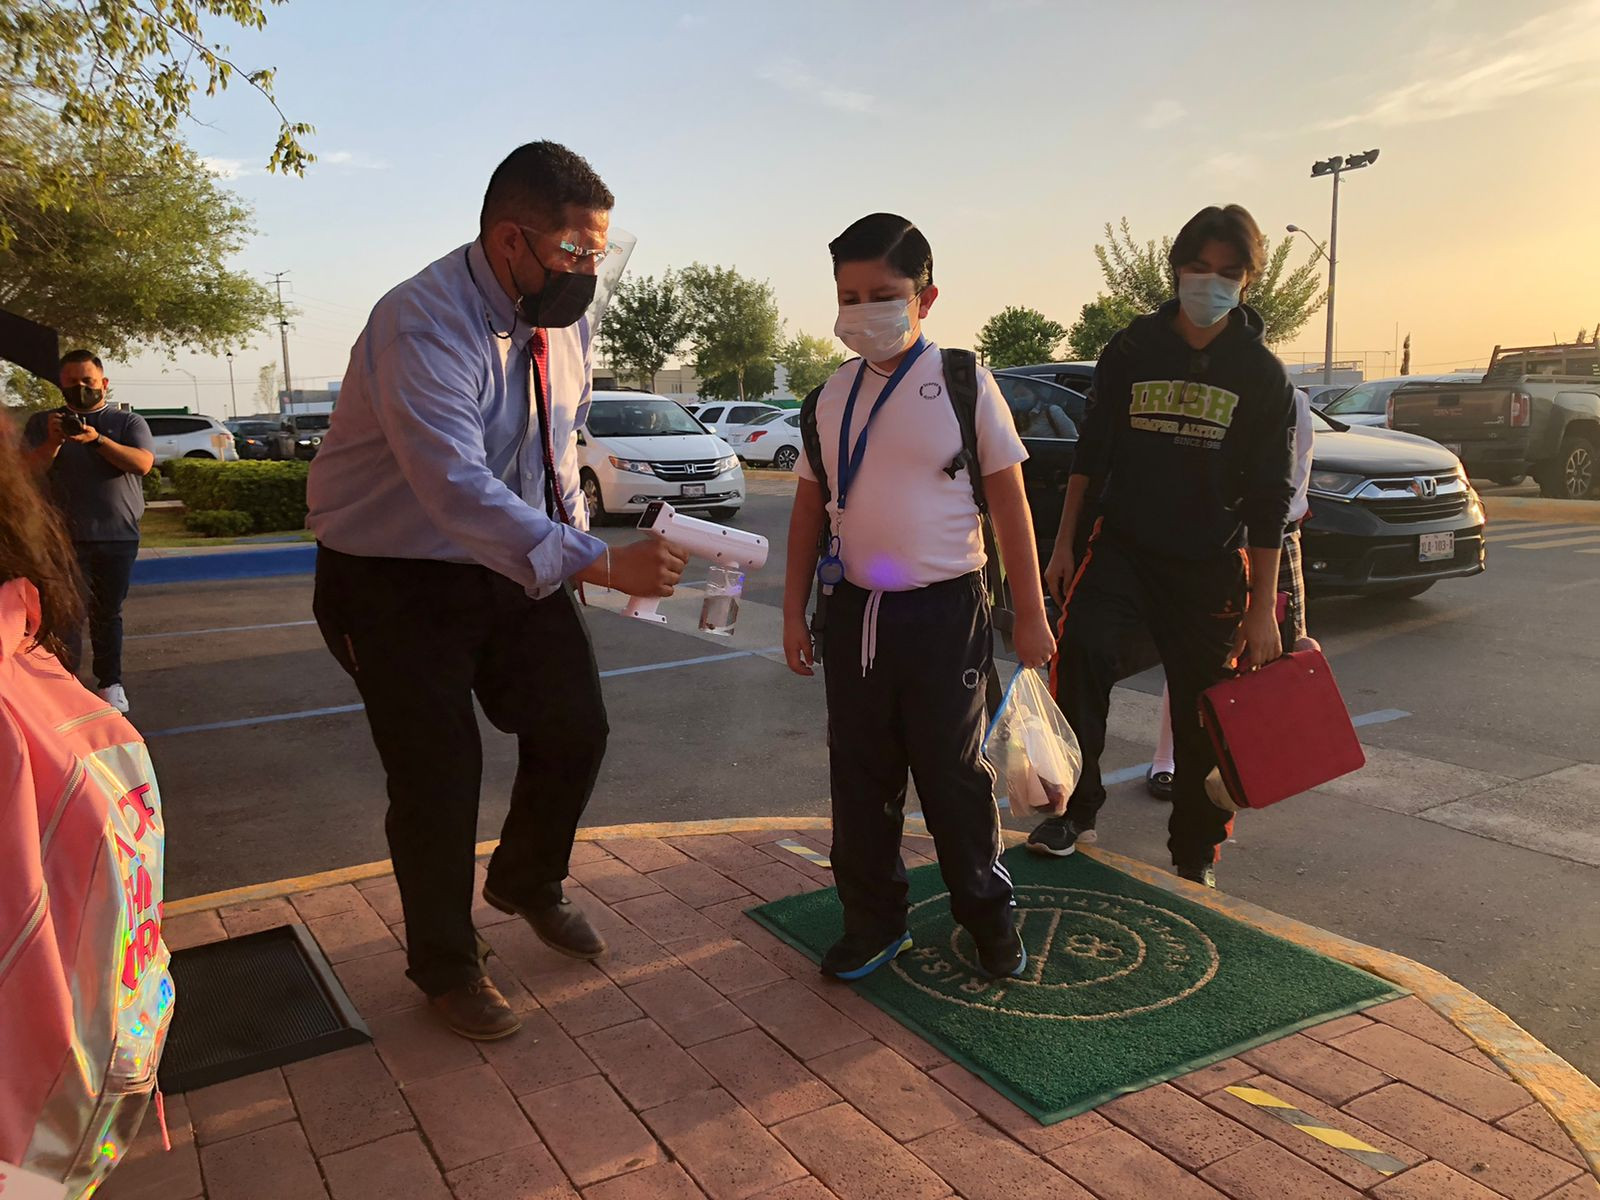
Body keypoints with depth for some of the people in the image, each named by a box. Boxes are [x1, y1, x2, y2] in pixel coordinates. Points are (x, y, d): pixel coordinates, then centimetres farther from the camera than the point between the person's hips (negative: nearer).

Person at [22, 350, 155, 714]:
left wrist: (98, 440, -25)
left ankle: (110, 684, 16)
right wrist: (53, 443, -18)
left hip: (118, 537, 0)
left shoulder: (128, 422, 6)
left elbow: (142, 463, -11)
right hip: (65, 537, 0)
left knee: (108, 613, 8)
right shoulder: (43, 422, 10)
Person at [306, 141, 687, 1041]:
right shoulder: (424, 325, -28)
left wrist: (572, 533, 8)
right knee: (439, 775, 0)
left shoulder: (567, 316, -2)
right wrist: (597, 562, -46)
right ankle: (446, 966, 25)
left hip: (517, 559, 7)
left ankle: (529, 885, 37)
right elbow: (460, 489, -40)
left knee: (576, 729, 7)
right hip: (399, 578, -6)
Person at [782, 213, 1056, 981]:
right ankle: (873, 922, 29)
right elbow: (810, 506, 12)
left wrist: (1031, 615, -3)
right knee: (860, 776, 11)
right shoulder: (833, 397, 6)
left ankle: (987, 911, 30)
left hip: (944, 610, -4)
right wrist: (794, 610, 9)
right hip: (855, 610, 4)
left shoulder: (962, 384, -6)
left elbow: (1009, 500, -3)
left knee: (953, 774, 8)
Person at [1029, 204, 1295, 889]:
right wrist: (1063, 544, 5)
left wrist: (1262, 609, -5)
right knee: (1081, 643, -25)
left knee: (1203, 712, 4)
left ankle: (1195, 852, 24)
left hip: (1210, 564, 0)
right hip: (1122, 546, 1)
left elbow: (1270, 499, -1)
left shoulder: (1261, 375, -1)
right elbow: (1090, 453, 9)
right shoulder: (1132, 350, 3)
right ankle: (1075, 807, -8)